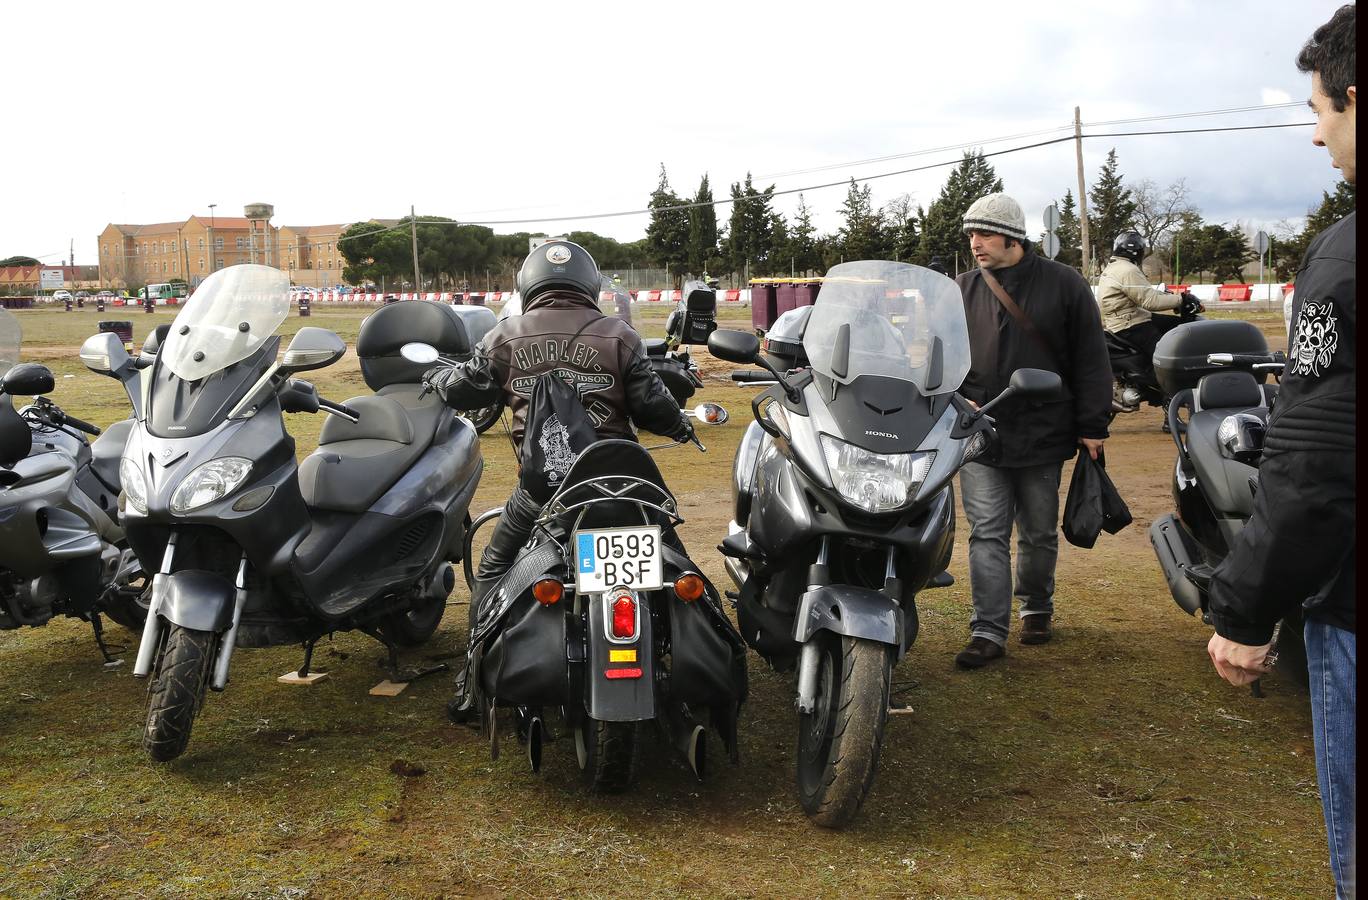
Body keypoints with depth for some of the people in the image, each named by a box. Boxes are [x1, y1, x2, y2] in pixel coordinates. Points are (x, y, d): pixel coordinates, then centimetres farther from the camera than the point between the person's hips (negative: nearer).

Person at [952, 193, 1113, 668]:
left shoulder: (1063, 284, -2)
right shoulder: (963, 290, 5)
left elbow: (1091, 360, 0)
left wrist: (1092, 426, -3)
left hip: (1042, 436, -1)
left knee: (1039, 534, 14)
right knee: (987, 534, -3)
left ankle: (1036, 607, 35)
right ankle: (988, 630, 0)